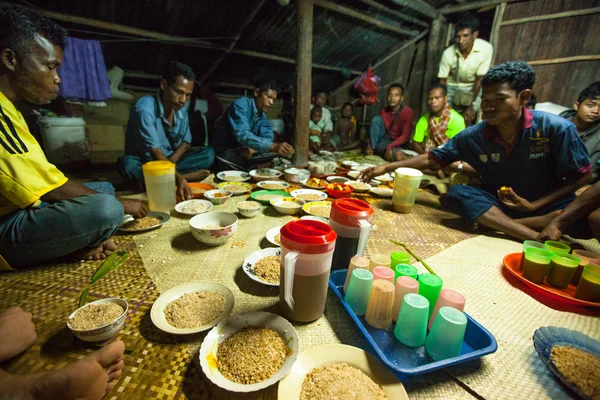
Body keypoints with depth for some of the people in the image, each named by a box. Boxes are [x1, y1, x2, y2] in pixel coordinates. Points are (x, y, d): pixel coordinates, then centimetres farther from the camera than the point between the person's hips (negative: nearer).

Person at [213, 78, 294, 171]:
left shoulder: (261, 113, 5)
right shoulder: (240, 105, -18)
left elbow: (268, 136, -5)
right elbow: (242, 135, -34)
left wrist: (252, 149, -25)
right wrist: (272, 146, -47)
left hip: (245, 150, 7)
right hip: (225, 153, -7)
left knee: (278, 150, -9)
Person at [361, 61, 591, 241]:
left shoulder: (556, 129, -16)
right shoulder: (474, 136, -11)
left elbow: (582, 176, -7)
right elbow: (433, 158, -5)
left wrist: (534, 205, -19)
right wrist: (387, 168, -13)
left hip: (548, 205, -1)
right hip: (500, 204, 2)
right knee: (457, 194, -27)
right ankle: (537, 238, -30)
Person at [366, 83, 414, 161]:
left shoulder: (408, 112, -12)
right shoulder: (384, 111, 3)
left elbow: (405, 136, -19)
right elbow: (376, 126, 3)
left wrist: (389, 147, -31)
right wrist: (369, 144, -14)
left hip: (398, 144, -5)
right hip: (384, 141, 5)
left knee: (398, 155, -41)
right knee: (376, 119, -17)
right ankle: (373, 148, -17)